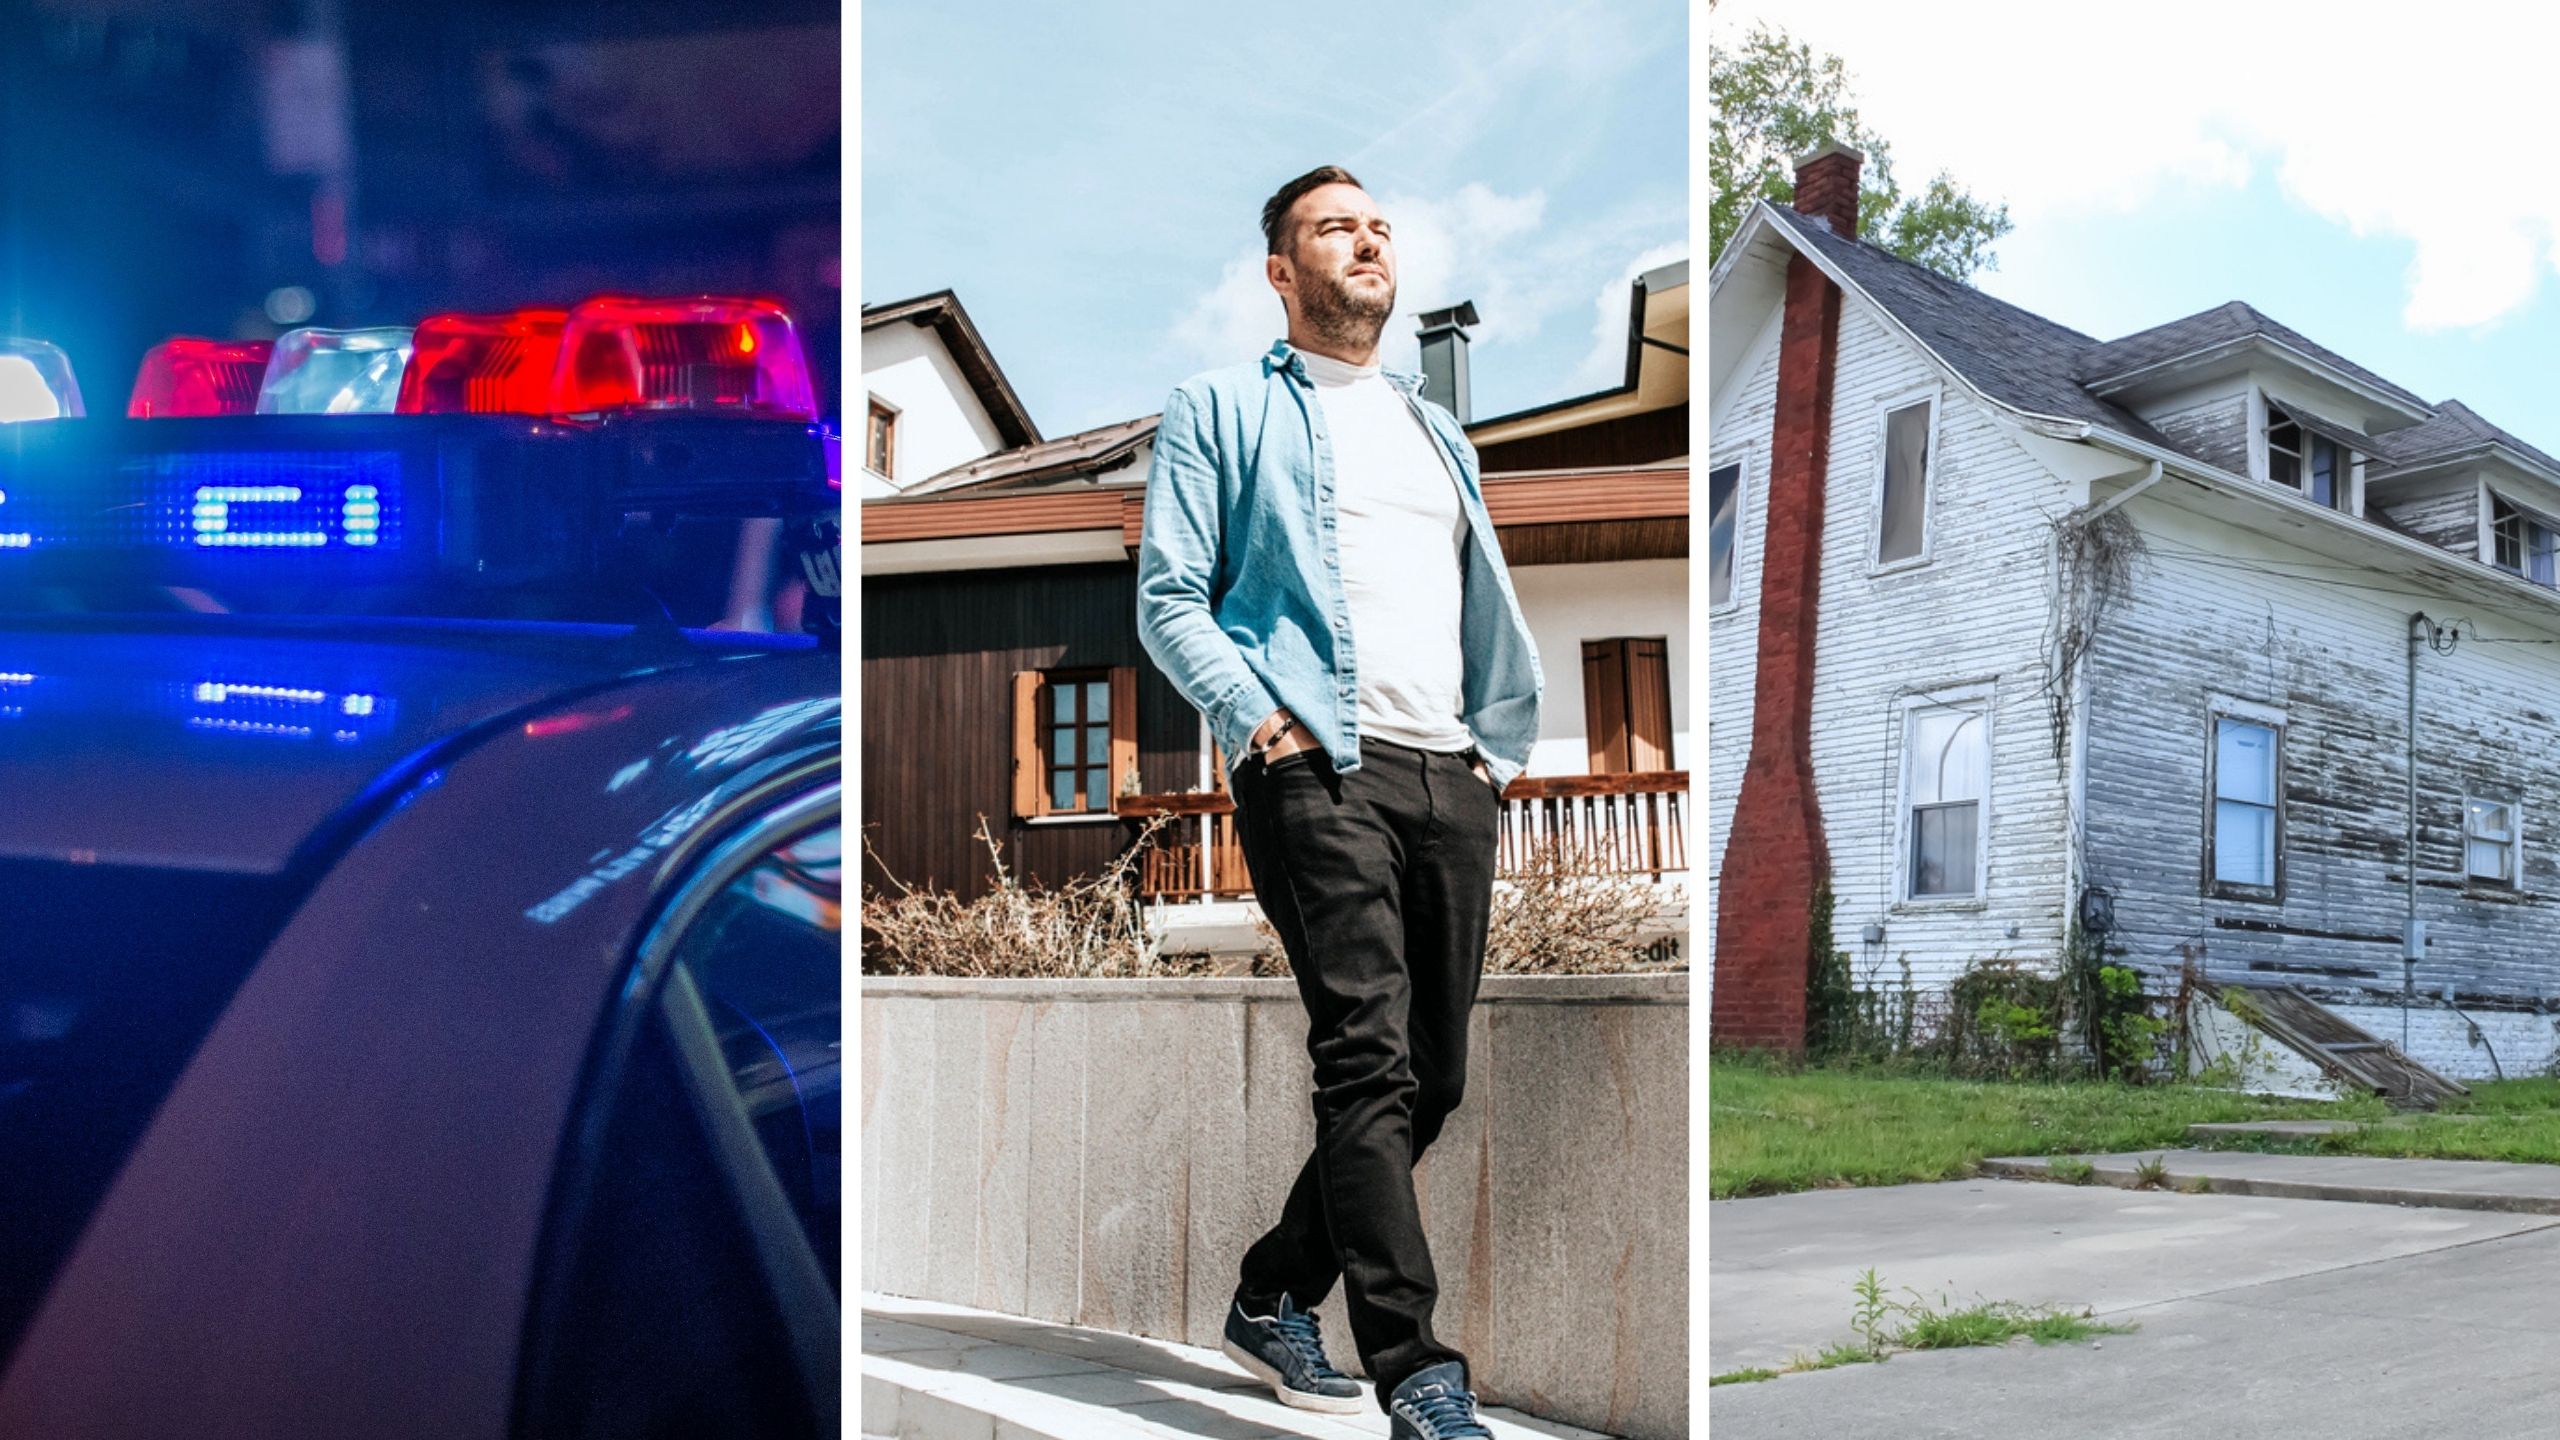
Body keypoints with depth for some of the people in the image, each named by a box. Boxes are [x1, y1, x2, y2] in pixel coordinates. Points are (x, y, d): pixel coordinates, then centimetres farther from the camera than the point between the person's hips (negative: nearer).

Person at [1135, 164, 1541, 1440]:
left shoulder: (1438, 430, 28)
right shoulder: (1223, 410, 10)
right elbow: (1168, 597, 2)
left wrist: (1502, 744, 11)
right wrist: (1257, 721, -13)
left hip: (1452, 777, 6)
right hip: (1320, 767, -6)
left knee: (1431, 1078, 5)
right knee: (1370, 1061, -16)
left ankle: (1275, 1298, 22)